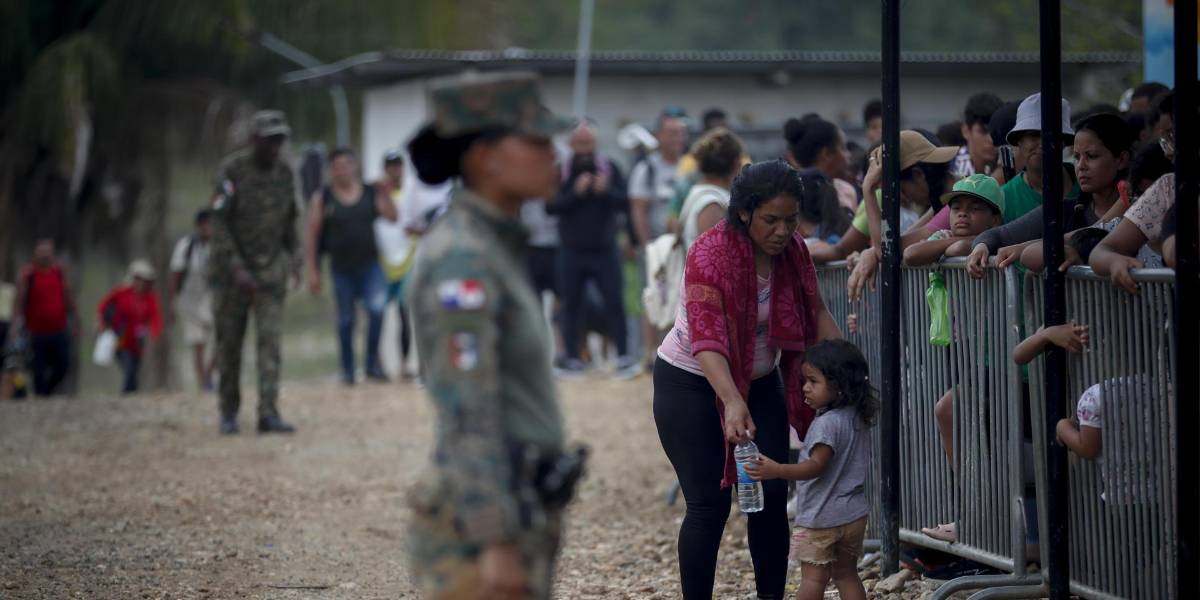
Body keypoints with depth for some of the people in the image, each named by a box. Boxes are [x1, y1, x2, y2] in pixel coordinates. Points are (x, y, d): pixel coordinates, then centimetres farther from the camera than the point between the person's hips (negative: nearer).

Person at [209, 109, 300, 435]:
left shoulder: (285, 173, 1)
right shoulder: (231, 171, -14)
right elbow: (219, 224, -17)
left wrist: (295, 261, 9)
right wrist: (237, 271, -24)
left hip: (270, 269, 3)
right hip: (231, 267, -3)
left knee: (270, 340, -11)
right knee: (229, 342, 5)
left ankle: (269, 414, -15)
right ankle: (229, 412, 20)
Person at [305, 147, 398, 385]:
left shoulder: (371, 193, 5)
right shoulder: (322, 199, 0)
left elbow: (392, 217, -3)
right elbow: (312, 237, 0)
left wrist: (385, 194, -16)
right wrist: (312, 271, -4)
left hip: (370, 265, 0)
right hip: (342, 267, 0)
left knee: (377, 307, -19)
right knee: (346, 319, 6)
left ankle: (372, 363, -6)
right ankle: (348, 370, 19)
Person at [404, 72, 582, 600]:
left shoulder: (495, 248, 13)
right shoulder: (460, 258, -17)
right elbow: (467, 412, -21)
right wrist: (496, 544, -24)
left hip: (518, 516, 10)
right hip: (480, 532, -10)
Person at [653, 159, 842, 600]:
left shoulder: (792, 250, -8)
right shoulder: (710, 256, -27)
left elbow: (816, 315, 5)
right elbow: (707, 339, -38)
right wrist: (732, 403, -50)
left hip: (760, 381, 6)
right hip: (692, 383, -6)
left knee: (773, 496, 2)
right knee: (710, 504, -9)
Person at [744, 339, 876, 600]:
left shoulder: (827, 424, -21)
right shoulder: (858, 419, 7)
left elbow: (816, 466, -28)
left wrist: (778, 471, -39)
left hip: (821, 519, -9)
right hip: (855, 514, 9)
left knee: (813, 577, -3)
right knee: (846, 574, 14)